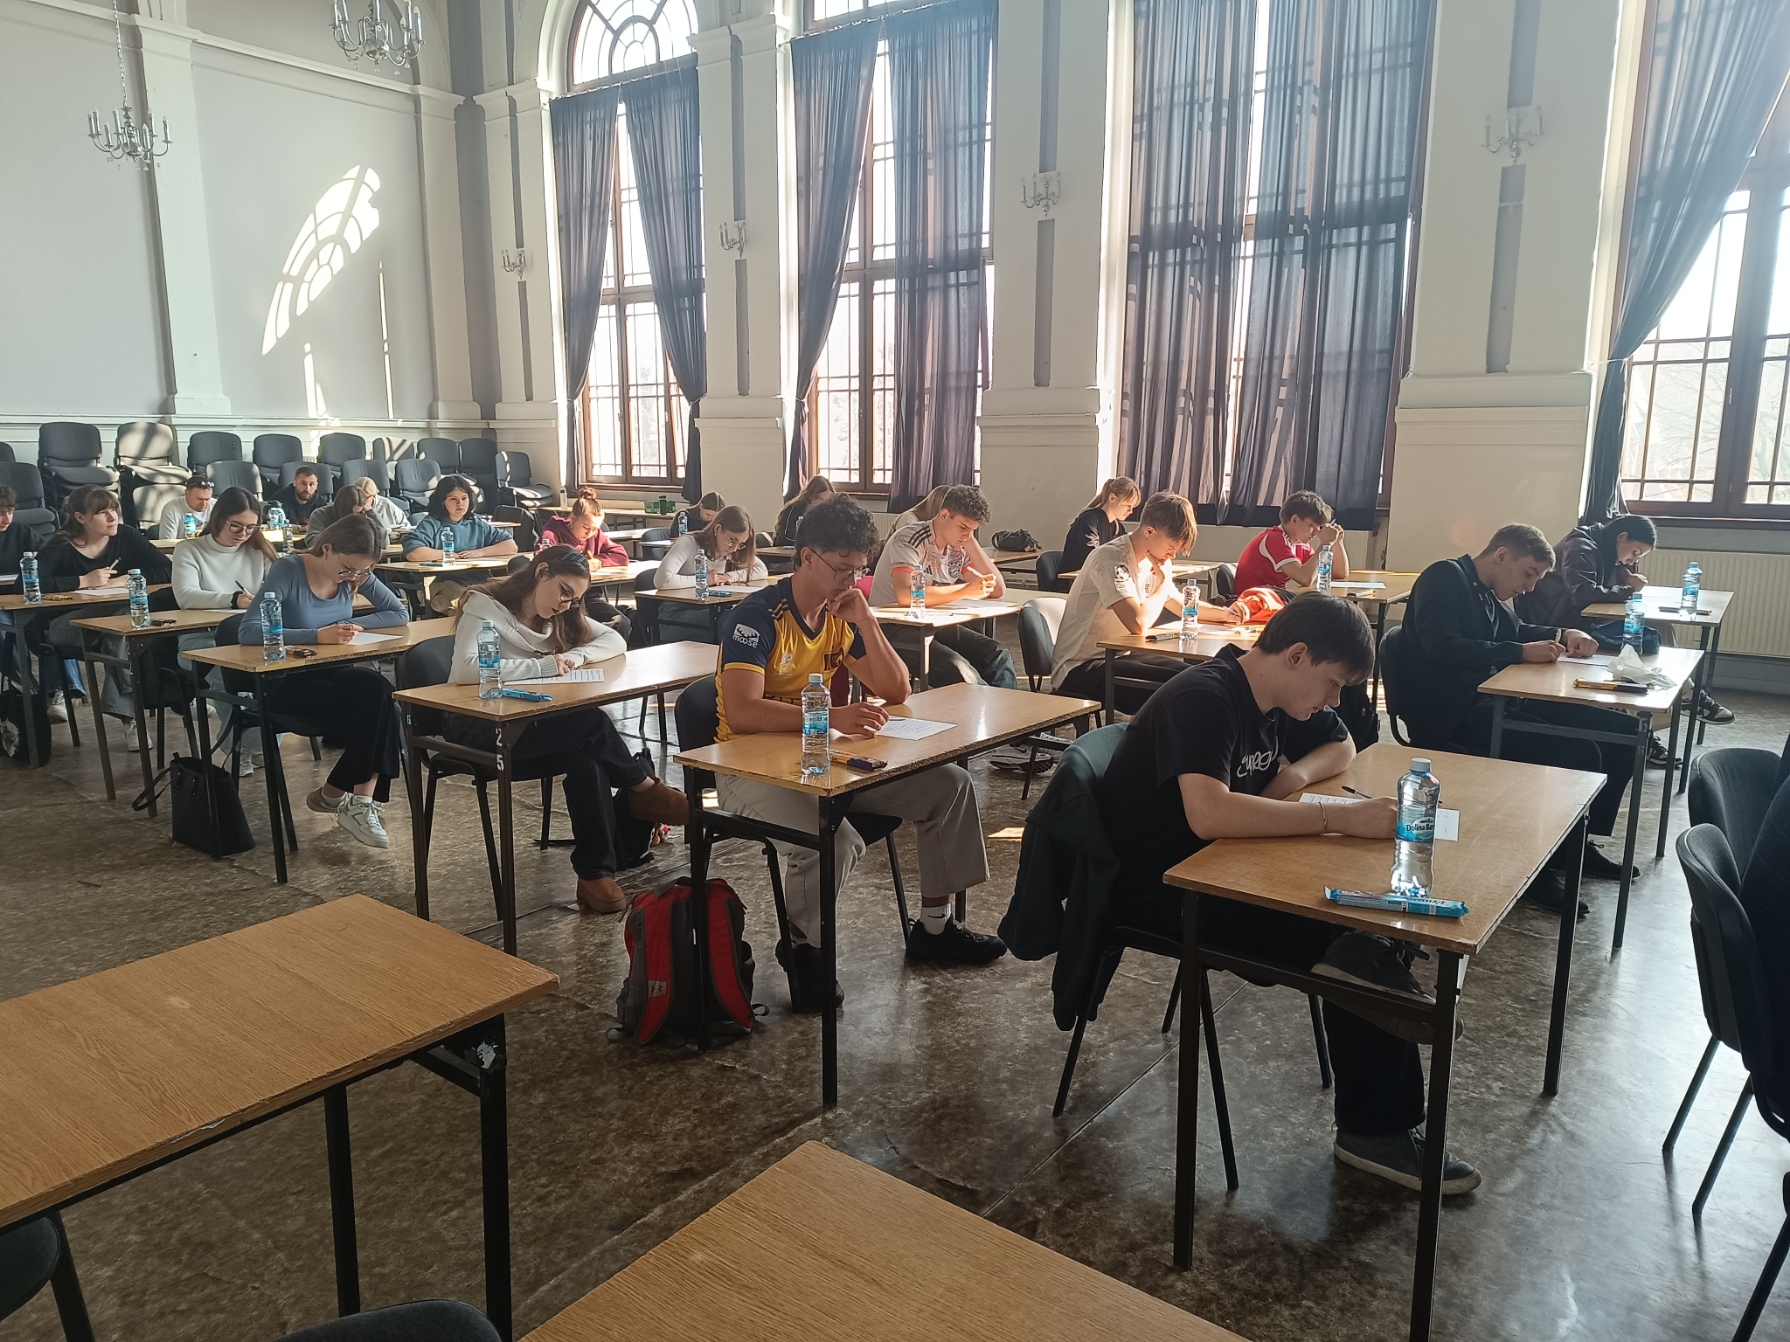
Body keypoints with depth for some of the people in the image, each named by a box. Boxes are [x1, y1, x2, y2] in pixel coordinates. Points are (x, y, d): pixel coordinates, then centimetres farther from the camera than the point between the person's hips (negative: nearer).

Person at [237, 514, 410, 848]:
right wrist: (318, 635, -35)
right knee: (370, 702, -28)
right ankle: (356, 800, -12)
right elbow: (247, 631, -25)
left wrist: (352, 625, -15)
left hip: (330, 672, 5)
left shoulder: (356, 574, -1)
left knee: (378, 693, -27)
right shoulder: (288, 570, -17)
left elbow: (399, 614, 2)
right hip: (285, 681, -5)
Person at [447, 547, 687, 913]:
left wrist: (574, 656, -12)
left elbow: (615, 641, 8)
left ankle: (596, 873, -21)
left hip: (531, 724, 7)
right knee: (590, 722, -30)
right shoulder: (484, 606, -9)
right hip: (478, 727, -6)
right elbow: (464, 669, -26)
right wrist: (543, 665, -26)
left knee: (589, 760, -28)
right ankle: (645, 790, -7)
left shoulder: (558, 615, 12)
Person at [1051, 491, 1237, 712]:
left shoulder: (1150, 561, 8)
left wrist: (1224, 614, 12)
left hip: (1117, 658, 9)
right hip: (1079, 670, -9)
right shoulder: (1111, 558, -21)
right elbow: (1138, 623, -33)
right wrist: (1165, 581, -15)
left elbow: (1181, 605, 27)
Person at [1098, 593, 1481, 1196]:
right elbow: (1209, 814, -38)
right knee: (1347, 940, -17)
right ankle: (1377, 1129, 0)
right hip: (1158, 891, -9)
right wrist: (1340, 816, -34)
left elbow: (1342, 745, 22)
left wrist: (1297, 774, -1)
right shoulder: (1203, 699, -22)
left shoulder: (1276, 696, 6)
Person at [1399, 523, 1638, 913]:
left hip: (1492, 702, 10)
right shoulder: (1444, 577, -7)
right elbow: (1441, 647, -22)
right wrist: (1521, 653, -19)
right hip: (1453, 713, -10)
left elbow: (1516, 630, 37)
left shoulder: (1487, 593, 19)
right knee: (1579, 754, -24)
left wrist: (1563, 634, 16)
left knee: (1620, 730, 7)